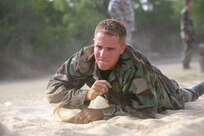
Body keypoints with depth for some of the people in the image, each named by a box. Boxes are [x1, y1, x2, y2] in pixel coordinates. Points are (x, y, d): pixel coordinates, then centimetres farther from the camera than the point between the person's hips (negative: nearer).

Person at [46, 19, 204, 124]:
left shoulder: (136, 65, -49)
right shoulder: (85, 58, -38)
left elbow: (147, 108, -53)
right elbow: (53, 90, -38)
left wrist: (101, 113, -56)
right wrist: (87, 95, -54)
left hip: (162, 97, -4)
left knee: (185, 97, 32)